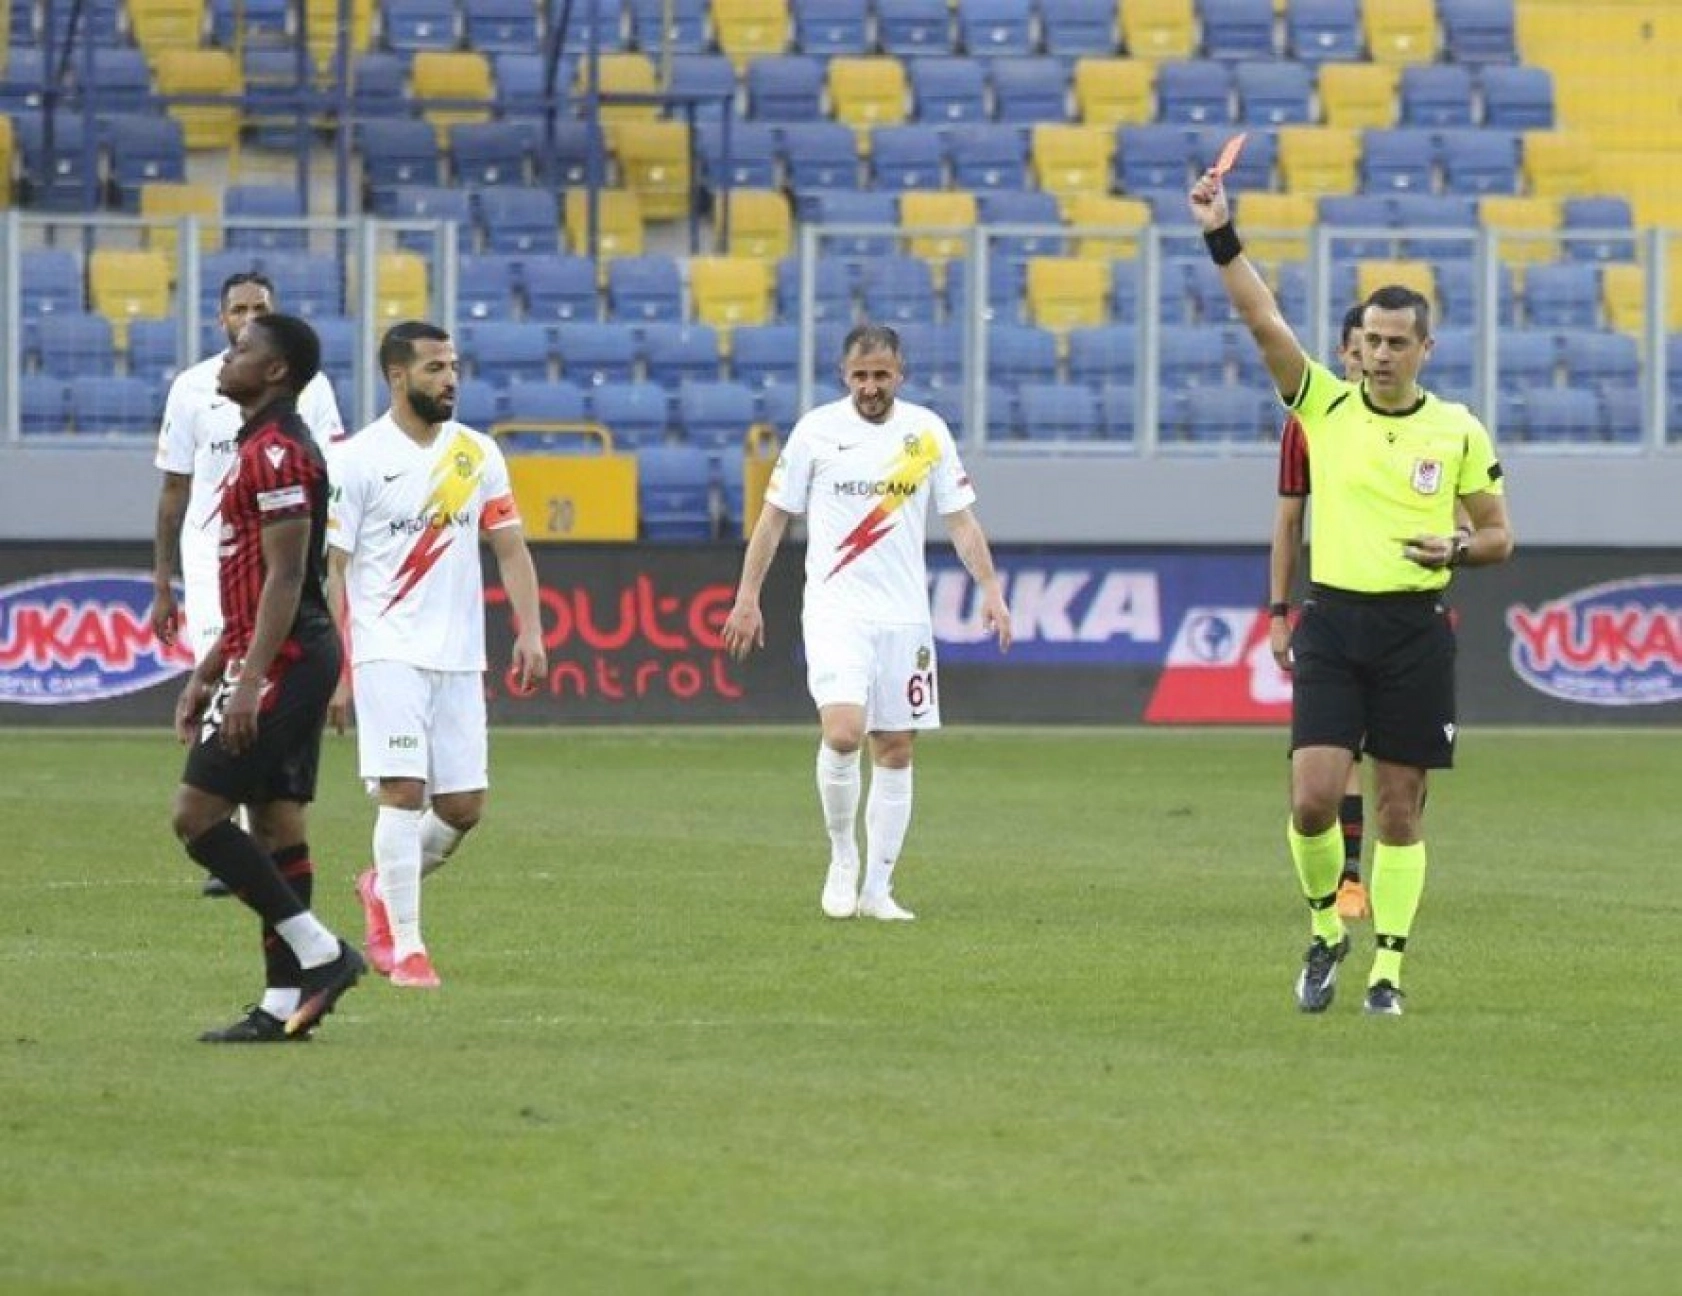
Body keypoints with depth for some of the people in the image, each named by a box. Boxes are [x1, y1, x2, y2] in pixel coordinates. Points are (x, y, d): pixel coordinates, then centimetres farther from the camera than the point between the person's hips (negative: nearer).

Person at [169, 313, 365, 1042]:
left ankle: (319, 953, -10)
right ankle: (284, 1003, 8)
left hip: (282, 657, -10)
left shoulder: (277, 454, -14)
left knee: (196, 814, -11)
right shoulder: (263, 449, 19)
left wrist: (249, 680, -25)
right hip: (294, 660, 10)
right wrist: (207, 673, 23)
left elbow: (285, 578, -21)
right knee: (276, 821, 8)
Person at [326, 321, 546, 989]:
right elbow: (331, 569, -4)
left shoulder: (478, 452, 9)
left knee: (463, 806, 3)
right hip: (389, 651, -5)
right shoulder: (358, 459, -5)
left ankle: (385, 885, 30)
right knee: (403, 791, -13)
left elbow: (509, 547, 12)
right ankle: (405, 946, -8)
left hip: (459, 656, 5)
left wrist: (530, 632, -2)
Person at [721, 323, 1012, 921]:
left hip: (904, 615, 3)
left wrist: (990, 588, -3)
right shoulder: (817, 430, -1)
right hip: (835, 610, -3)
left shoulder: (928, 432, 5)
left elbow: (960, 518, 9)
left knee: (895, 750, 3)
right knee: (843, 732, -21)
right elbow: (775, 515, 6)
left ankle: (877, 889, 11)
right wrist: (747, 597, 3)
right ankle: (842, 858, 0)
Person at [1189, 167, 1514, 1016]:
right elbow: (1264, 322, -7)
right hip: (1332, 625, 0)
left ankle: (1386, 968, 10)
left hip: (1415, 628, 0)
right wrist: (1221, 238, -18)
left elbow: (1499, 535, 11)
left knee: (1399, 811, 2)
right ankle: (1325, 930, 14)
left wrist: (1458, 549, -11)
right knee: (1313, 798, -10)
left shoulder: (1459, 431, 4)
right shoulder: (1325, 406, 3)